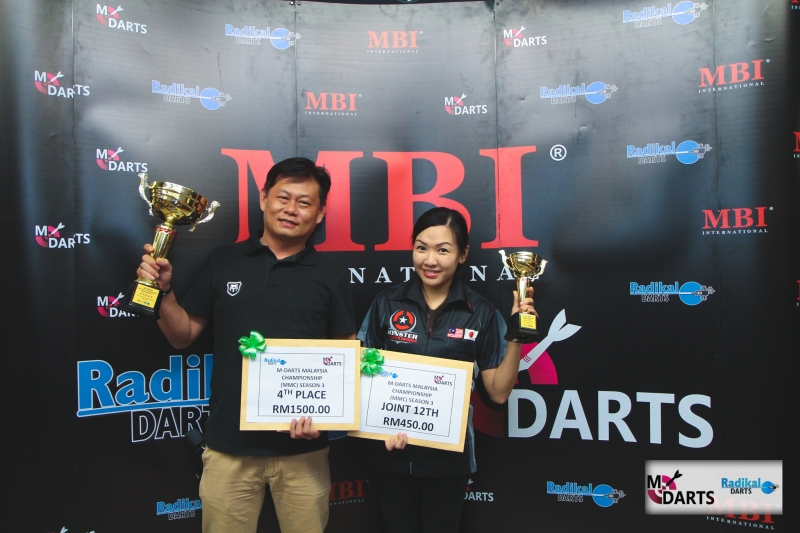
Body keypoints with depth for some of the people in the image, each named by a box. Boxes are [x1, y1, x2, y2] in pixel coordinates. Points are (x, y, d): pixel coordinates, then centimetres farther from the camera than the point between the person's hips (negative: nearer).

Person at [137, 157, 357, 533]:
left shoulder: (331, 277, 1)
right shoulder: (223, 262, 4)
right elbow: (182, 336, 10)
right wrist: (163, 290, -6)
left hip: (302, 447, 0)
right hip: (229, 445, 1)